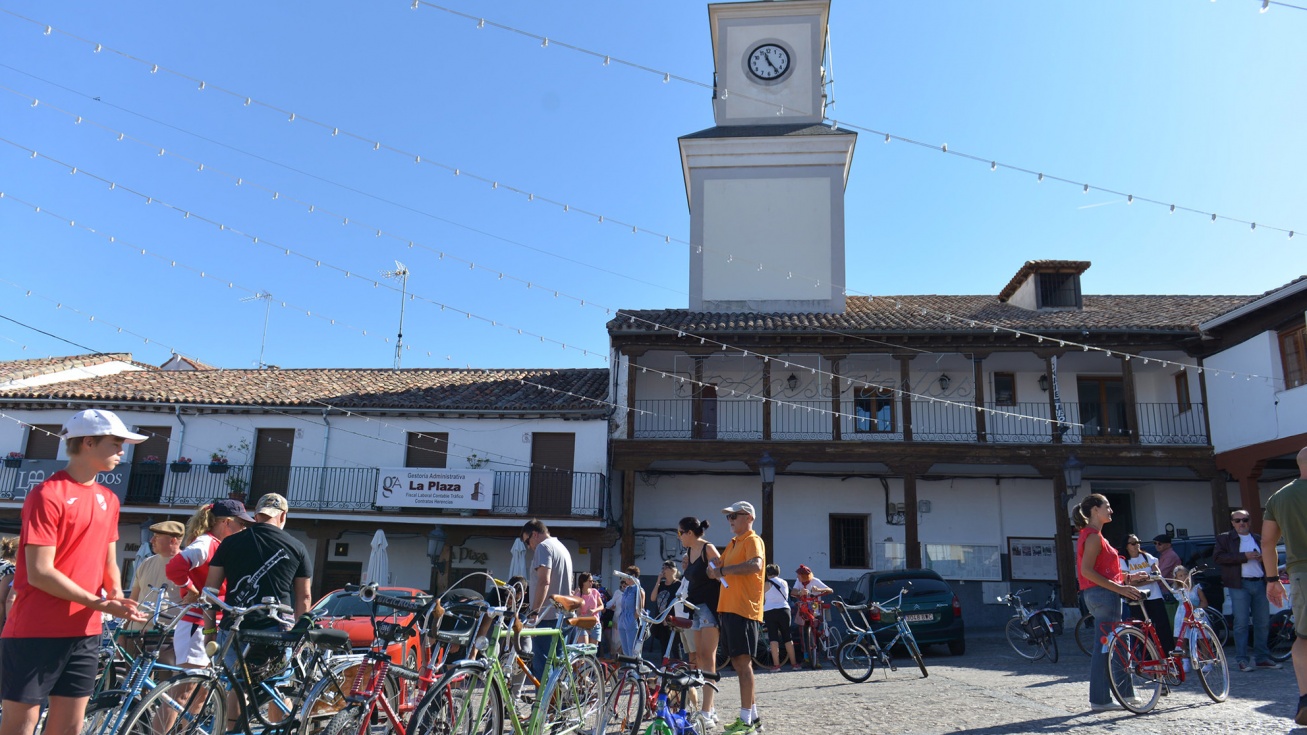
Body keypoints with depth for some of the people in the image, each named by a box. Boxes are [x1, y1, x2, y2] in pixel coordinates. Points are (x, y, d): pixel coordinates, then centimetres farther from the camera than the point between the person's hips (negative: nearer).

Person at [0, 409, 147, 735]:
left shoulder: (108, 499, 10)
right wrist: (99, 604, -18)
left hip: (85, 633, 7)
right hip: (36, 632, -6)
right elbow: (39, 573, -16)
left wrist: (117, 594, -3)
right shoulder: (48, 494, -13)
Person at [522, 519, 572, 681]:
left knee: (541, 663, -9)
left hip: (547, 617, -10)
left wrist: (534, 611, -22)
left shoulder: (543, 547, -8)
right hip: (563, 615, 10)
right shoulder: (562, 547, 22)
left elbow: (543, 582, -20)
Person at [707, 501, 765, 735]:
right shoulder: (733, 543, 21)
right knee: (738, 663, 13)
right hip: (727, 609, 9)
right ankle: (753, 716, 21)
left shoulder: (753, 540, -6)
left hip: (744, 610, -9)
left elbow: (755, 565, -26)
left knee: (743, 662, -8)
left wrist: (723, 570, -21)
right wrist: (714, 570, -2)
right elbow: (716, 569, 22)